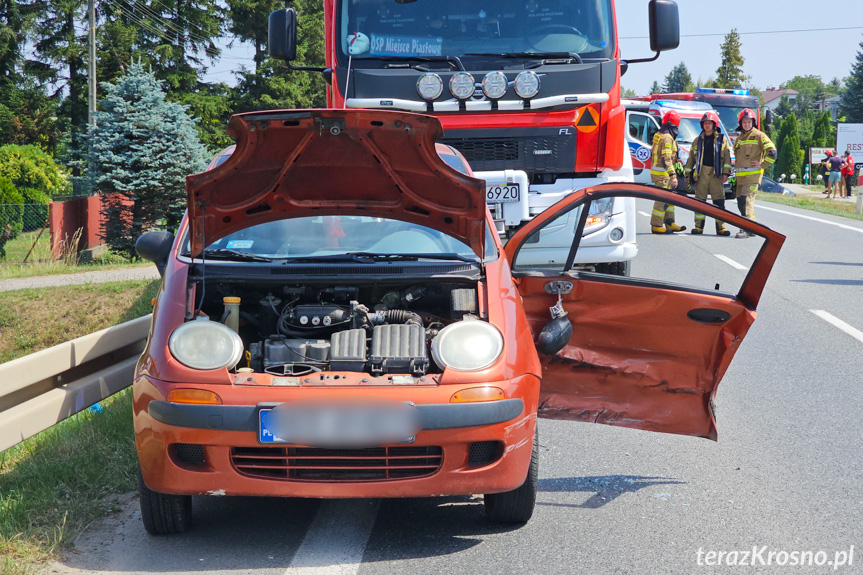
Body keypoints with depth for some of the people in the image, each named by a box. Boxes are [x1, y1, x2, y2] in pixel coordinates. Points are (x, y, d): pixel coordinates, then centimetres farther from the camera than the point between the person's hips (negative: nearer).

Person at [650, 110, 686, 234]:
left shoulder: (659, 135, 13)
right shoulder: (667, 138, -18)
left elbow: (654, 153, 23)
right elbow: (666, 158, -24)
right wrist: (673, 175, -26)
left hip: (657, 170, 10)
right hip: (663, 174, -10)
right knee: (662, 200, -6)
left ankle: (670, 223, 23)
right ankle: (656, 226, -2)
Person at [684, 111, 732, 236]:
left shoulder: (722, 139, 8)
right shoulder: (698, 140, 15)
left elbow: (727, 157, 5)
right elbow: (691, 158, 19)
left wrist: (725, 173, -4)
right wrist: (688, 174, 14)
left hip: (716, 174, -2)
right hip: (701, 173, 2)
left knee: (719, 201, -6)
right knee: (700, 201, 1)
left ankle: (721, 228, -4)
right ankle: (699, 226, 7)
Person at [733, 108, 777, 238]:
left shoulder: (759, 135, -3)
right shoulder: (739, 138, 18)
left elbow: (772, 152, -10)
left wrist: (762, 165, -10)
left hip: (753, 175, -8)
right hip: (740, 176, 8)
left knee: (746, 200, -17)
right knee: (741, 202, 8)